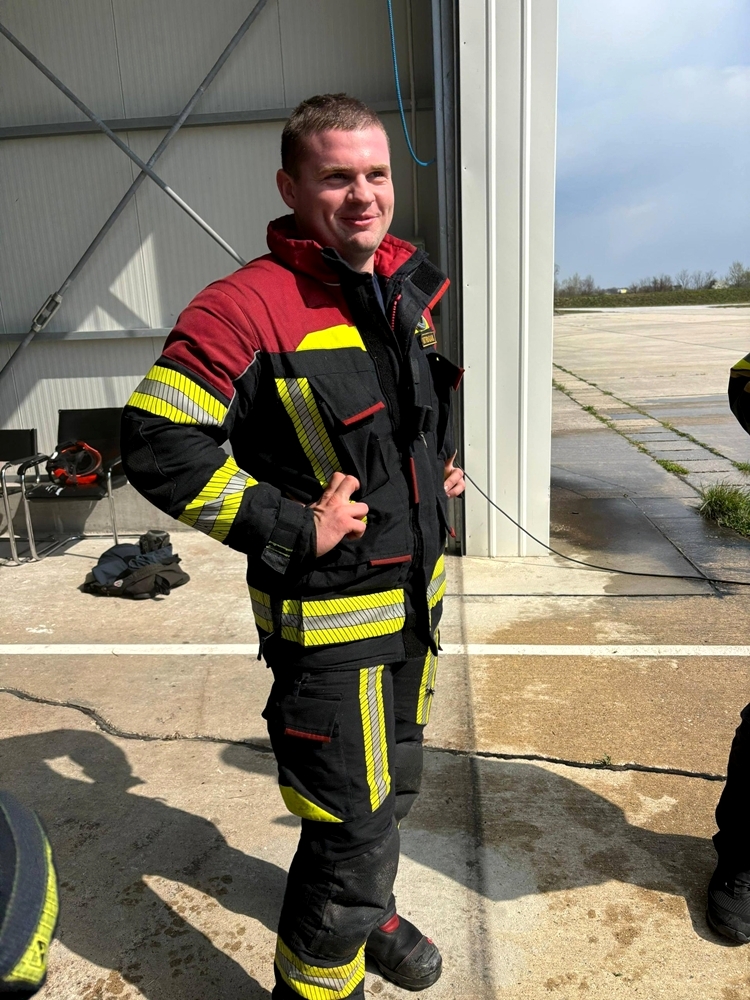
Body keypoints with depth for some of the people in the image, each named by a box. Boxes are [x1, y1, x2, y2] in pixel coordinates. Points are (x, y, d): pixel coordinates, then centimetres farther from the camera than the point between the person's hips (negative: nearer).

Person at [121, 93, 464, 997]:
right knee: (352, 821, 5)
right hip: (327, 616, -8)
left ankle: (367, 914, 56)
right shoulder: (249, 306, -20)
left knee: (393, 780, 26)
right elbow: (155, 442, -22)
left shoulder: (406, 279, 6)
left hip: (416, 592, 8)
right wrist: (289, 526, -23)